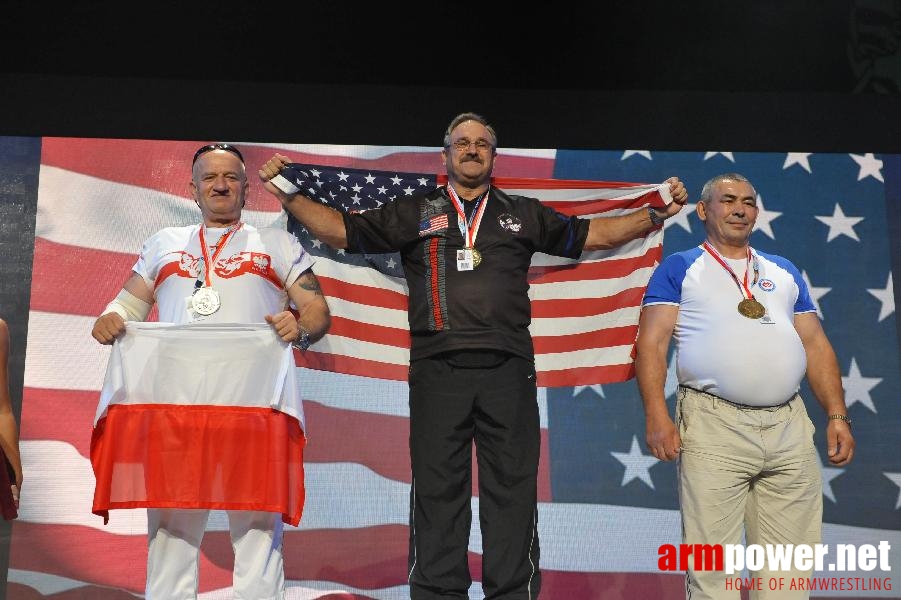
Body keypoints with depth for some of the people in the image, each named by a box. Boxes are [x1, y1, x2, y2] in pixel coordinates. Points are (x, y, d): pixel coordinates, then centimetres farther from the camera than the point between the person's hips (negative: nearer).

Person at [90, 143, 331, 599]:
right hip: (174, 398, 2)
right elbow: (128, 304, 19)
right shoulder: (164, 244, 25)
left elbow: (317, 310, 10)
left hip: (255, 399, -2)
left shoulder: (277, 244, 18)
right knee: (170, 525, 3)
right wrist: (108, 321, -4)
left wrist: (301, 328, -13)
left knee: (257, 523, -4)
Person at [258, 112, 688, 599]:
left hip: (508, 371, 1)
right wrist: (290, 194, 3)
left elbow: (596, 234, 19)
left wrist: (656, 214, 10)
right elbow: (341, 231, 13)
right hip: (437, 371, 0)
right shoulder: (415, 213, 15)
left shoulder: (524, 214, 17)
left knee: (512, 490, 2)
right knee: (437, 490, 2)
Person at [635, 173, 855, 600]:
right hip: (714, 424, -4)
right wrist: (656, 416, -14)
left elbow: (816, 346, 20)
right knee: (711, 565, -5)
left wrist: (837, 415, 9)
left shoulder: (784, 272, 22)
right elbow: (651, 342, -1)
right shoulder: (679, 269, 8)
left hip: (790, 426, 4)